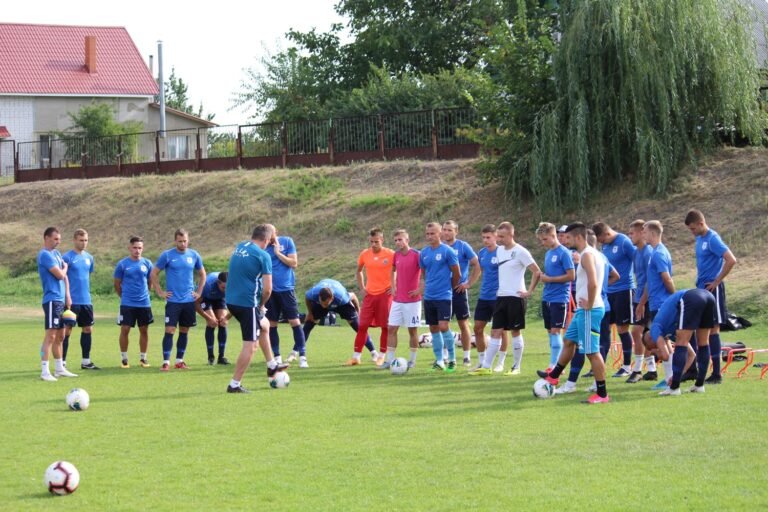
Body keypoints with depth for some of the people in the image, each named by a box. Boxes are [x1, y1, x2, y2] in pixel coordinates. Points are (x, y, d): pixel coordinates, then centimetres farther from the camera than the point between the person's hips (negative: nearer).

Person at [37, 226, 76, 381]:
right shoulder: (45, 255, -12)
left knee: (60, 336, 14)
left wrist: (67, 296, 8)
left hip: (61, 300, 9)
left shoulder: (56, 253, 16)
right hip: (52, 300, -9)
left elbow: (64, 276, 18)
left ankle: (59, 369, 21)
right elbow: (60, 275, -16)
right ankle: (45, 371, -14)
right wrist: (65, 267, 5)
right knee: (51, 335, -13)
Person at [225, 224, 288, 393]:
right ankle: (235, 384, -1)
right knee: (250, 345, -1)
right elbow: (267, 289, -15)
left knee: (264, 325, 29)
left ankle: (272, 365, 37)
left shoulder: (239, 247, 10)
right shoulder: (263, 256, -12)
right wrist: (261, 305, 3)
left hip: (231, 300, 9)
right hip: (248, 303, -9)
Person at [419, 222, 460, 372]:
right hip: (429, 297, 6)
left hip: (444, 296, -6)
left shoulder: (447, 251, -7)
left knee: (444, 327, -14)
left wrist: (448, 288, 8)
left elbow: (456, 274, -2)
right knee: (433, 329, 7)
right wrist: (424, 287, 14)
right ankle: (439, 361, 14)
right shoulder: (424, 253, 9)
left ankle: (452, 359, -1)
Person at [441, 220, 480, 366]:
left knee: (463, 324, 3)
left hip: (459, 290, -3)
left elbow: (477, 265, -4)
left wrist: (469, 283, -8)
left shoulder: (463, 247, -4)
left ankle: (467, 356, 9)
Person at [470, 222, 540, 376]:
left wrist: (529, 291, -12)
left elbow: (537, 272, -11)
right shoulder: (499, 250, 11)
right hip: (501, 296, 7)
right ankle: (485, 367, 3)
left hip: (515, 297, -7)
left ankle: (516, 367, 9)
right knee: (495, 332, 4)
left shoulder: (520, 252, -11)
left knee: (516, 332, 1)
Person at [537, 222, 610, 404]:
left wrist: (589, 304, -18)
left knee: (592, 351, -7)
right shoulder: (587, 254, 15)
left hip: (589, 311, -11)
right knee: (569, 341, 24)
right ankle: (554, 376, 40)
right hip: (583, 309, 11)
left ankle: (602, 394, -3)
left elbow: (593, 283, -30)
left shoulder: (587, 255, -17)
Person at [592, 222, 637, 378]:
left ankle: (627, 366, 10)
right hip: (608, 292, 7)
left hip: (624, 290, -7)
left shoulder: (624, 242, -13)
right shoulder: (605, 246, 9)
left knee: (622, 329, -1)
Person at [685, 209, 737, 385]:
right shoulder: (700, 239, 11)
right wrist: (699, 280, 13)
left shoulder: (712, 239, -15)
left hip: (712, 290, -8)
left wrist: (717, 281, -18)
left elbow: (731, 260, -24)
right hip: (701, 290, 8)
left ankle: (716, 374, -1)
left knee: (712, 329, -5)